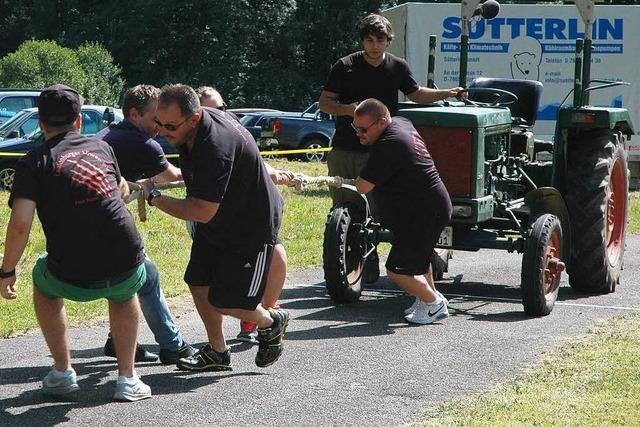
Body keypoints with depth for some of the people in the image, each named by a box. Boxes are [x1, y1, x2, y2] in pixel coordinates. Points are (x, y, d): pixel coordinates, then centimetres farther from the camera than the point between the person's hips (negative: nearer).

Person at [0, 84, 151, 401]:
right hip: (127, 267, 3)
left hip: (74, 279, -3)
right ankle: (127, 378, 28)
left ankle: (63, 372, 29)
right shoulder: (100, 146, 15)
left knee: (43, 281, 32)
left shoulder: (33, 162, 2)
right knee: (124, 292, 38)